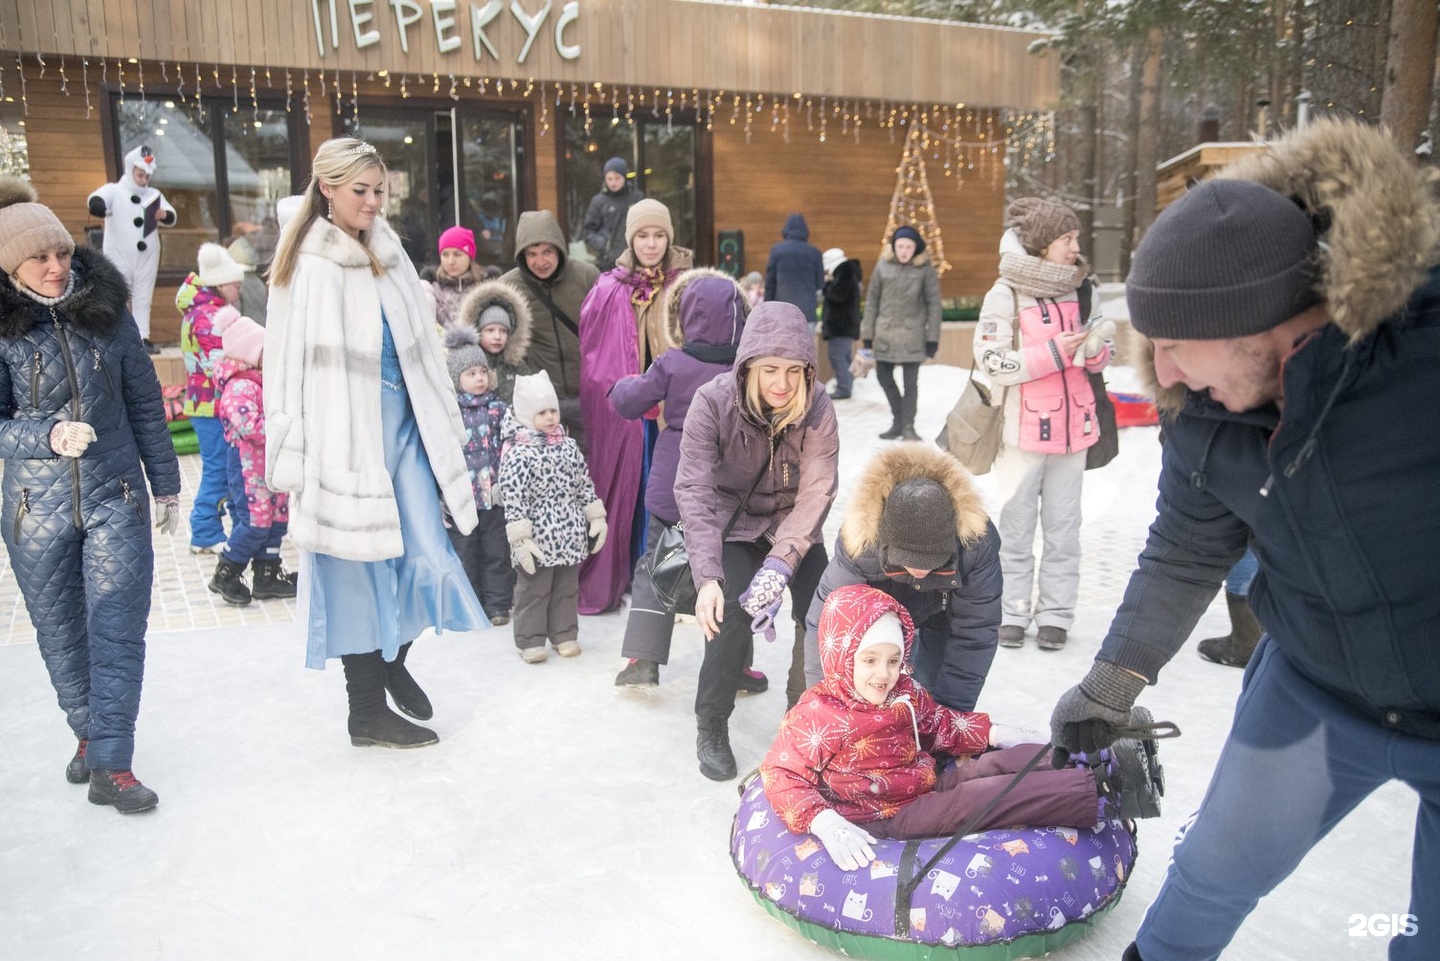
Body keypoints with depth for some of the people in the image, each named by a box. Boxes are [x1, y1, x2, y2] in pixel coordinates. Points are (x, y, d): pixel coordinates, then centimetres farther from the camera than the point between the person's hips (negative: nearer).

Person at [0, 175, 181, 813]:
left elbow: (144, 403, 7)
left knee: (119, 632, -4)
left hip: (117, 500, 0)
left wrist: (166, 484, 9)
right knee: (61, 634, 13)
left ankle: (111, 765, 3)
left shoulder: (106, 311, 0)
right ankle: (88, 734, 35)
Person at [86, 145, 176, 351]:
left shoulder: (154, 195, 9)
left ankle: (143, 338, 10)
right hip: (119, 256, -4)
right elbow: (97, 199, -24)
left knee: (143, 299, 7)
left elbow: (171, 217, 6)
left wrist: (165, 215, -18)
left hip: (147, 257, 4)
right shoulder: (114, 191, -5)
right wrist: (97, 205, -47)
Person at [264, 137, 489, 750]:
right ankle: (367, 711, 17)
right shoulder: (305, 265, -7)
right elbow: (288, 364, -8)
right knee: (356, 563, 3)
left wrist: (442, 425, 13)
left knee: (426, 553, 1)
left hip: (402, 423, 5)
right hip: (344, 434, -5)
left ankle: (394, 662, 29)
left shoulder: (389, 253, 11)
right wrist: (296, 460, -11)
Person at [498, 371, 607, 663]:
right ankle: (530, 641, 16)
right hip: (538, 539, -6)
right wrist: (520, 539, -19)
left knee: (567, 589, 15)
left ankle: (565, 635, 27)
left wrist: (597, 518, 11)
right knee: (533, 591, 5)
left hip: (570, 537, 6)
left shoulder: (568, 447, 6)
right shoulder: (518, 455, -13)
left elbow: (585, 485, 13)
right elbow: (513, 500, -17)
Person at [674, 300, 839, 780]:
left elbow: (816, 492, -23)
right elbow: (694, 491, -27)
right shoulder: (713, 402, -24)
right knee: (732, 612, -21)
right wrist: (707, 578, -36)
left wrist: (779, 566, -36)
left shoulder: (817, 409, -19)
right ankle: (711, 728, 1)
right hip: (732, 525, -2)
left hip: (793, 527, 2)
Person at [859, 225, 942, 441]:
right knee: (883, 377, 9)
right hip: (885, 333, 3)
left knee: (910, 382, 1)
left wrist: (933, 337, -5)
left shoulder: (926, 269, -4)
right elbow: (872, 301, 6)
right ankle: (898, 419, 26)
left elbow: (934, 304, -2)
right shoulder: (883, 266, 2)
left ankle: (908, 427, 12)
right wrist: (867, 334, 4)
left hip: (912, 335, -3)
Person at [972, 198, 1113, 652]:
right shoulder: (1005, 294, -8)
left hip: (1072, 427, 4)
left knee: (1063, 526, 8)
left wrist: (1094, 348, -7)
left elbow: (1101, 354, 16)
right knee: (1016, 525, 5)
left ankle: (1055, 614, 18)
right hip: (1022, 428, -4)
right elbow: (991, 362, -15)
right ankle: (1012, 612, 17)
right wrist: (1053, 353, -17)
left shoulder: (1083, 291, 7)